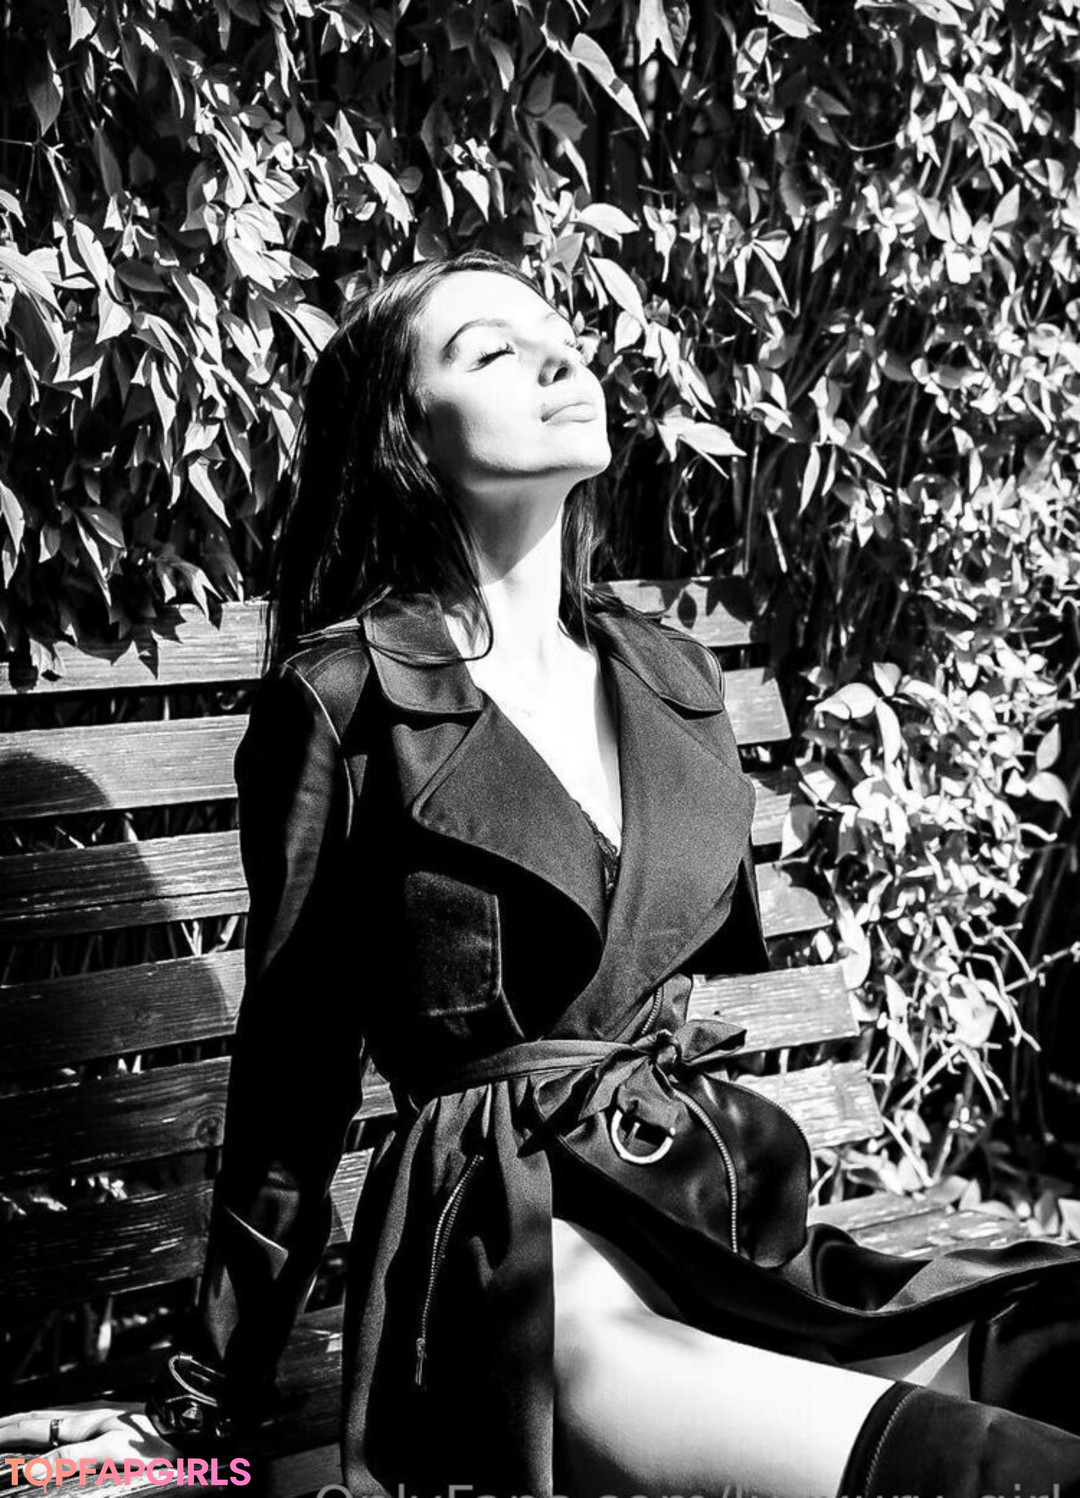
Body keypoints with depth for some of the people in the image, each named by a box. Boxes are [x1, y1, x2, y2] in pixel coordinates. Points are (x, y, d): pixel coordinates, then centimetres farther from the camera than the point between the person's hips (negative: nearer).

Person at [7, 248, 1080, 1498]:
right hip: (514, 1244, -6)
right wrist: (212, 1396, 7)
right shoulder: (346, 697, -4)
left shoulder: (674, 677, 13)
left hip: (729, 1205, 6)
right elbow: (293, 1067, 1)